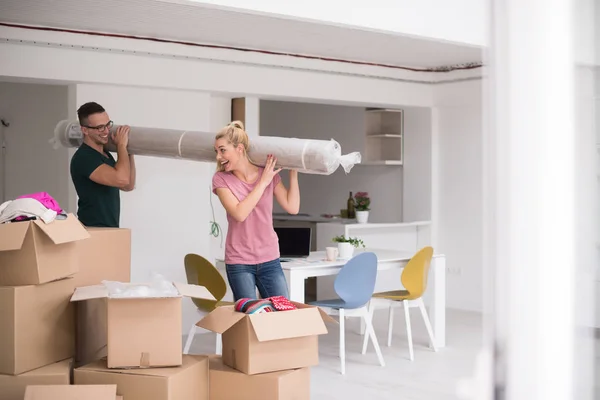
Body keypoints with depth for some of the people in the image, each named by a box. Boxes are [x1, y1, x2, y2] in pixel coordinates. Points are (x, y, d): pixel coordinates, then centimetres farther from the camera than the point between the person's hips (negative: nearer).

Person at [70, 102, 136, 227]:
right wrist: (121, 145, -15)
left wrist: (129, 151, 9)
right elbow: (121, 179, -30)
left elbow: (128, 185, 19)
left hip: (110, 230, 9)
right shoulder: (84, 158, -17)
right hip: (93, 231, -9)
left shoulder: (106, 154, 13)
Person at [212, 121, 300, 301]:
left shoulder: (268, 173, -1)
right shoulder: (221, 179, -4)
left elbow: (292, 207, -6)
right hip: (239, 263, -2)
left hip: (270, 260, 2)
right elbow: (239, 213, -19)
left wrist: (293, 172, -5)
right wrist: (263, 182, -16)